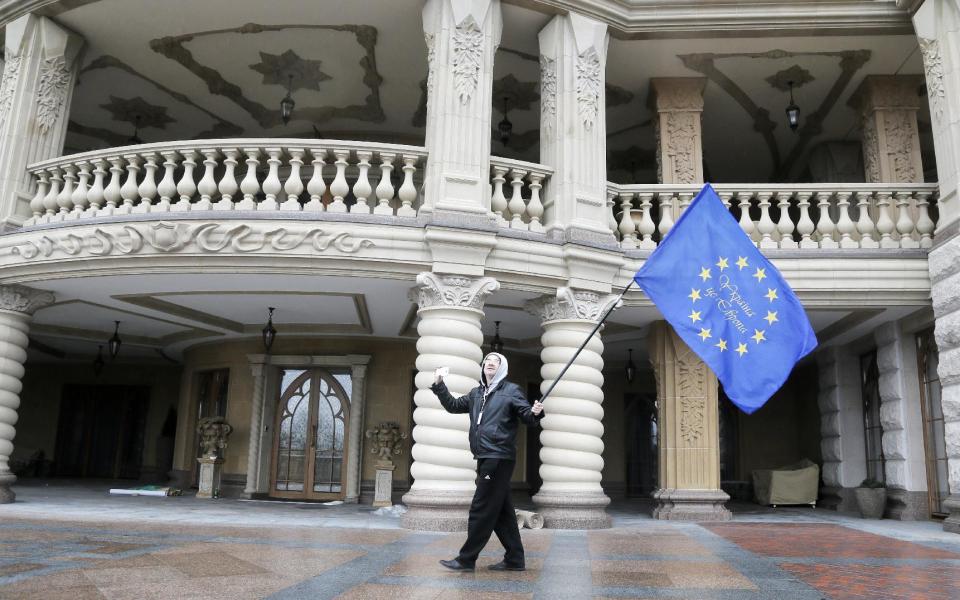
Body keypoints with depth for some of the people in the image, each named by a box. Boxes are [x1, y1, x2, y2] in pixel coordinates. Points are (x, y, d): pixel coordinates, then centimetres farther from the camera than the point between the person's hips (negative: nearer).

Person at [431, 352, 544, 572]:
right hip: (485, 458, 7)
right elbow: (453, 405, 23)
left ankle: (466, 559, 4)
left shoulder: (511, 390, -1)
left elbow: (527, 416, -6)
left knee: (481, 509, -4)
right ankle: (514, 559, 18)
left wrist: (535, 413, -29)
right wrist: (439, 385, 12)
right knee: (501, 510, 11)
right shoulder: (477, 393, 17)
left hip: (499, 458, -7)